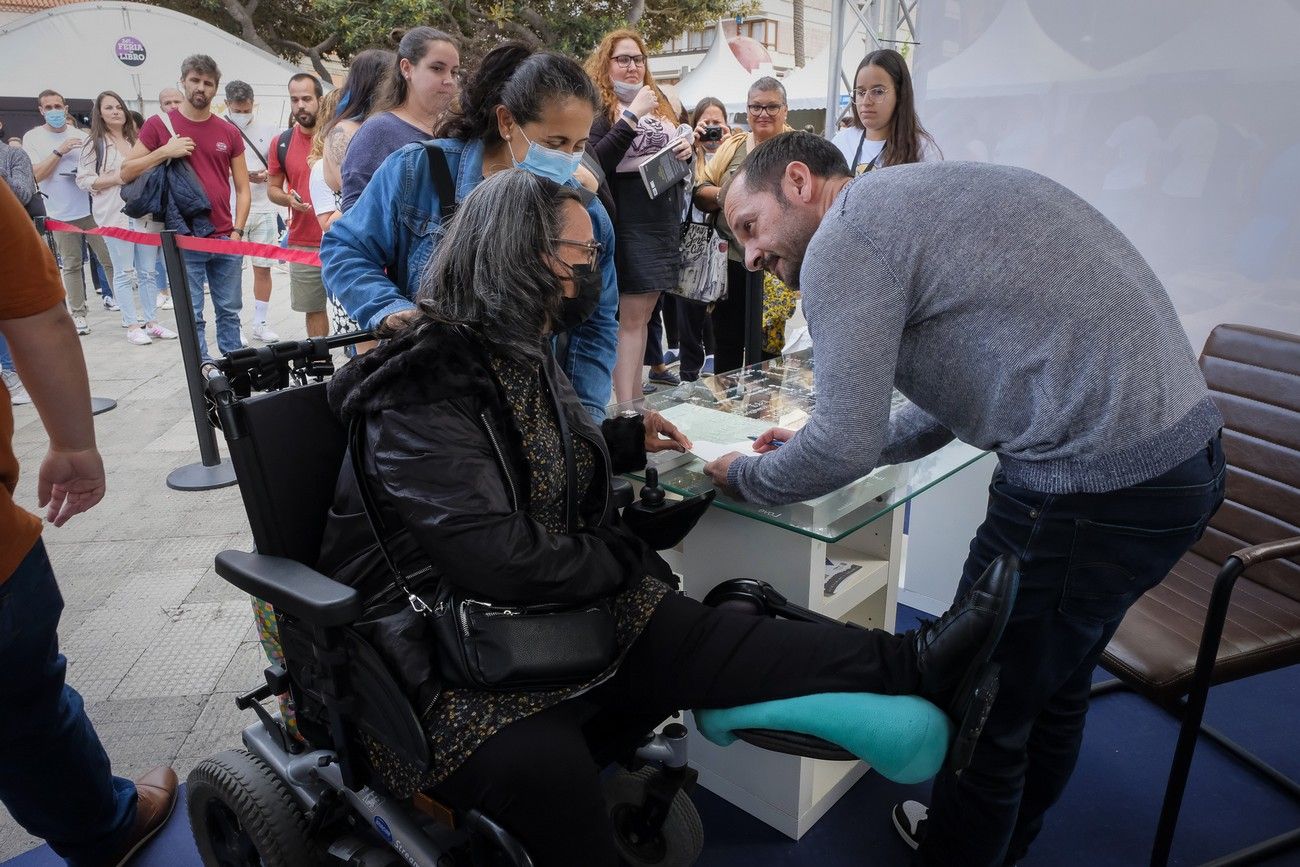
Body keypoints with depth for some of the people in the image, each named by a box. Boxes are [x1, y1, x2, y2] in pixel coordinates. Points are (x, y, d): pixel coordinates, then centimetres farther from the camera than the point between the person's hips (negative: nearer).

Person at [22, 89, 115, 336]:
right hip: (61, 213, -1)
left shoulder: (79, 135, 7)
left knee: (110, 258, -1)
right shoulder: (33, 137, 2)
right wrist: (59, 152, -15)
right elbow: (36, 175, -7)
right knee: (71, 265, 5)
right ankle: (78, 313, 12)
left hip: (92, 208, 1)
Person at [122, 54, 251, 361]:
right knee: (192, 317, 2)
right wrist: (164, 152, -11)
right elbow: (126, 173, 2)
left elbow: (242, 188, 10)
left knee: (229, 312, 8)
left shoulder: (229, 132, 8)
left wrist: (237, 231, -2)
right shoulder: (159, 125, 3)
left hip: (226, 240, 2)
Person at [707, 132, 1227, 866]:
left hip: (1094, 487, -10)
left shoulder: (845, 235, -10)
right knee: (1053, 687, 27)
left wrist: (743, 474, 5)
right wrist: (819, 445, 21)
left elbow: (844, 451, -14)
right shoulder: (913, 202, 18)